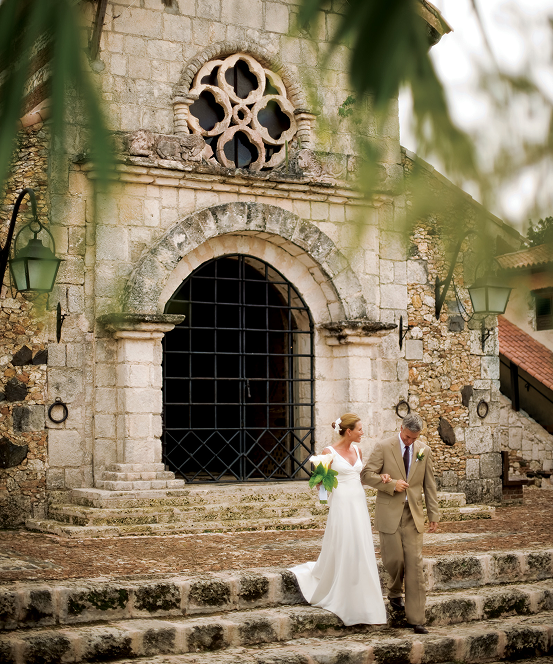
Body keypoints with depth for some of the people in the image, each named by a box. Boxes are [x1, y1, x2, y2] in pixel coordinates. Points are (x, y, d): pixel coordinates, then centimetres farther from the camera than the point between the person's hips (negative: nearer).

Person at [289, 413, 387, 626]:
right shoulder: (329, 452, -7)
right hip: (341, 504, -6)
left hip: (360, 504, 6)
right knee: (341, 554, -4)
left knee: (362, 554, 5)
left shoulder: (356, 449, 10)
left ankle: (362, 606, 13)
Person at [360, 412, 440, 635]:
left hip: (413, 515, 2)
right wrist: (392, 484, -15)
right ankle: (394, 593, 31)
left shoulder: (424, 451, 8)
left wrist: (434, 514, 8)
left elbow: (429, 485, 12)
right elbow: (367, 474, -6)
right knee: (394, 559, -3)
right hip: (389, 514, -2)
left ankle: (416, 619, -1)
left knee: (414, 565, -3)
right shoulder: (383, 447, -3)